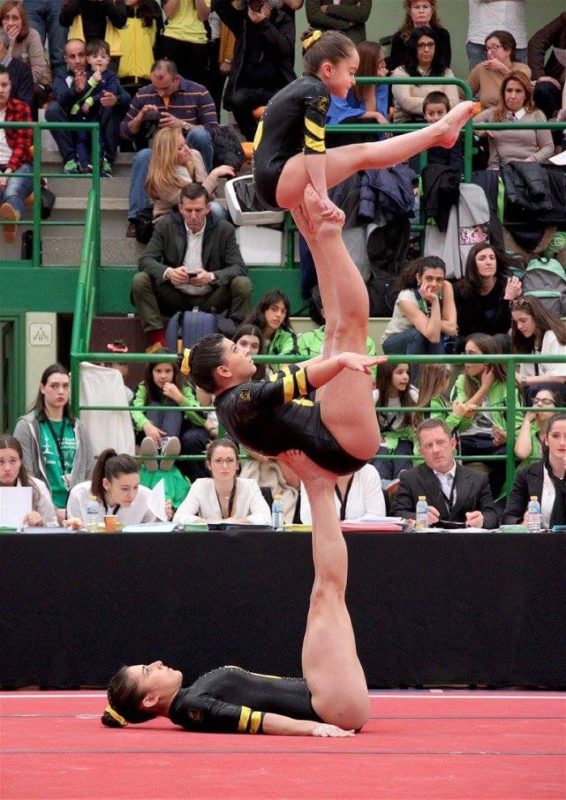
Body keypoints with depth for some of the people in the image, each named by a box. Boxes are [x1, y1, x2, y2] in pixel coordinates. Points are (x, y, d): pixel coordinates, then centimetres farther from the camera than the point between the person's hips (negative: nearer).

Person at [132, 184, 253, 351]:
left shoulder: (224, 229, -3)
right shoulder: (165, 226, -2)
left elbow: (239, 268, -9)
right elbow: (146, 260, -7)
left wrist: (212, 276, -29)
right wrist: (168, 272, -29)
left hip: (209, 299, -1)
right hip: (175, 297, 1)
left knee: (243, 284, -25)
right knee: (140, 280, -23)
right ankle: (158, 341, -25)